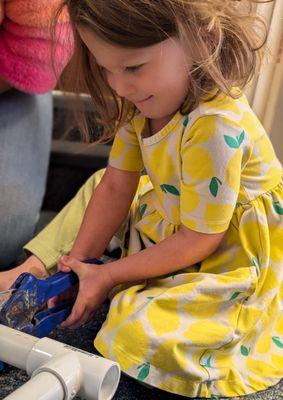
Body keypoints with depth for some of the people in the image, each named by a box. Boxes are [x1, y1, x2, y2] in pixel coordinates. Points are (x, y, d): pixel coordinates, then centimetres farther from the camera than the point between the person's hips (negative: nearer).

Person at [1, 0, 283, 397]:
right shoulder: (147, 100, -8)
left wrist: (107, 276, -19)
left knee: (143, 336, -28)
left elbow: (199, 240, -26)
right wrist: (78, 263, -4)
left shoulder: (216, 126, -34)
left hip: (228, 258, -9)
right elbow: (116, 187, -1)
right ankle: (34, 269, 15)